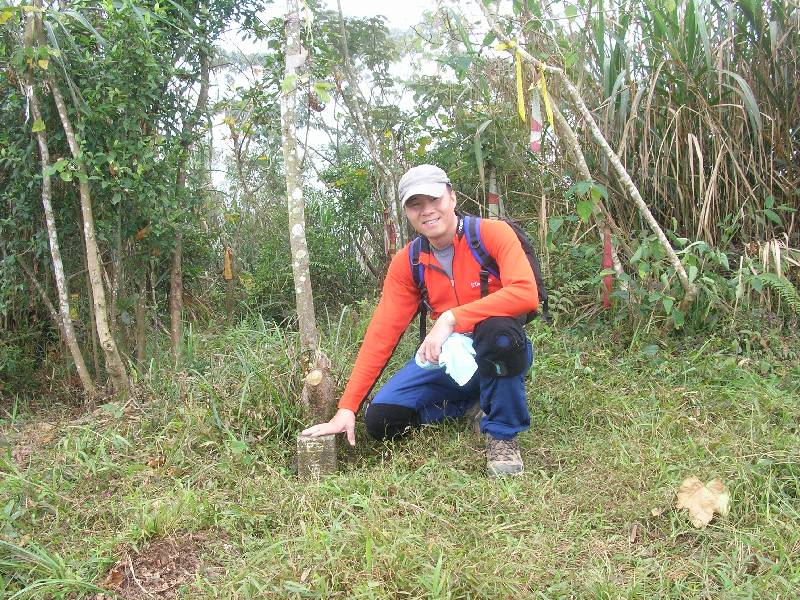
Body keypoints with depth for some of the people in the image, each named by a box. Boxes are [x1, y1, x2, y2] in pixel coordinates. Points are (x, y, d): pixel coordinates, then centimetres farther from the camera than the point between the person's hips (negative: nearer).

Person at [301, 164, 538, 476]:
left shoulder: (493, 234, -15)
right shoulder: (407, 262, -3)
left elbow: (526, 293, -31)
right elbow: (381, 333, -8)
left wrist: (451, 318, -36)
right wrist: (347, 408, -15)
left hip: (497, 355, -4)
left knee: (497, 328, -39)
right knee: (381, 420, -12)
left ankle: (502, 434, -14)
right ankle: (473, 405, 11)